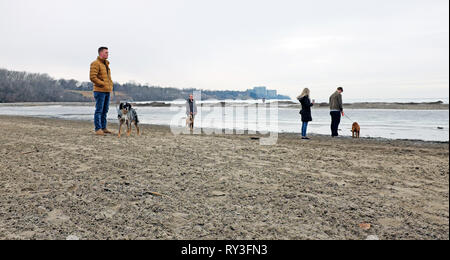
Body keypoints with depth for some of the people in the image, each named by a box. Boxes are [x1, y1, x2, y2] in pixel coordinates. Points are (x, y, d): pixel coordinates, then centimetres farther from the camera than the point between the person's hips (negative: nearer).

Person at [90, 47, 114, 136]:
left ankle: (104, 128, 18)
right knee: (99, 110, -5)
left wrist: (111, 85, 11)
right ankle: (98, 129, -1)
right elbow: (92, 77, -16)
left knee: (105, 110, 11)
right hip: (100, 91, -8)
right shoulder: (95, 63, -8)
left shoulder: (106, 63, 19)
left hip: (107, 91, 8)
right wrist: (103, 84, -15)